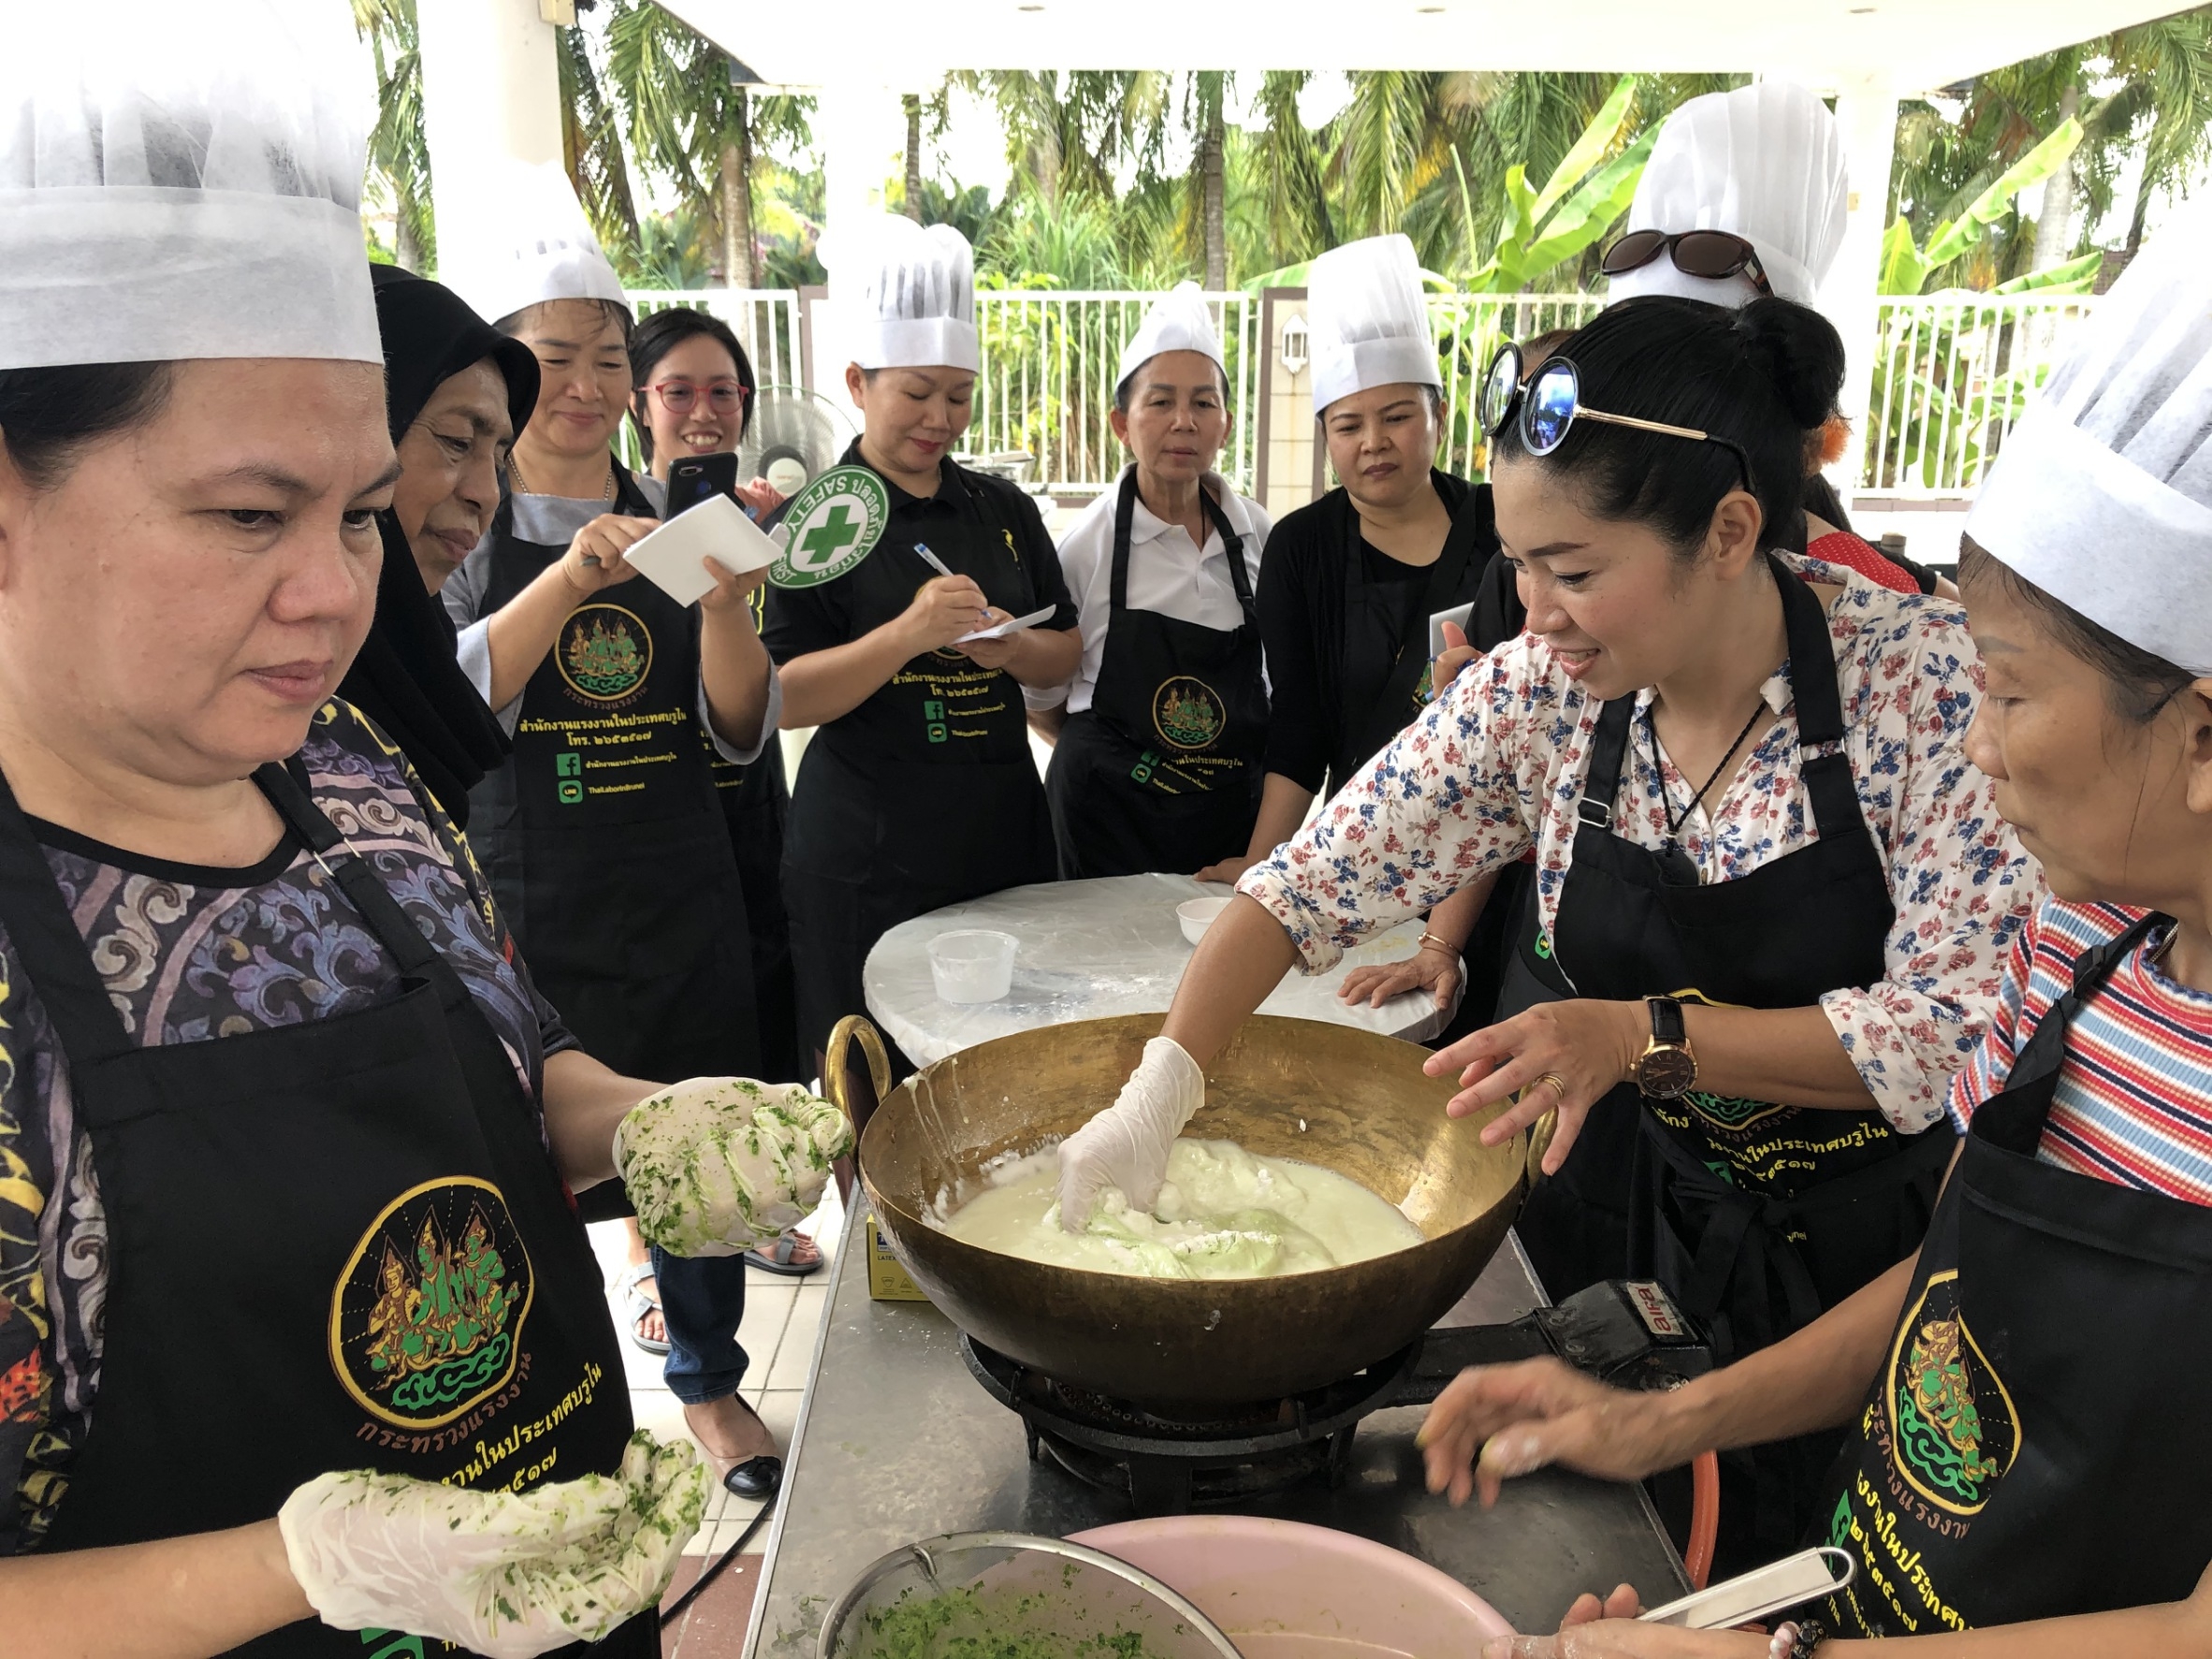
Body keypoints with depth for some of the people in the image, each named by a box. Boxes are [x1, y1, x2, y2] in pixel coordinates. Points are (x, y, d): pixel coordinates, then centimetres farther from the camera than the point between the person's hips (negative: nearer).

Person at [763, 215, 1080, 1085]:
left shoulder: (1005, 511, 9)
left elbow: (1066, 655, 12)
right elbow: (785, 699, -12)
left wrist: (1010, 647, -9)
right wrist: (909, 634, -24)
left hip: (1003, 828, 5)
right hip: (867, 850, -4)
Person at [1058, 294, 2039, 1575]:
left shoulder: (1923, 678, -22)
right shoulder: (1539, 694, -12)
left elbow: (1968, 1028, -22)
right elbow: (1314, 882, -10)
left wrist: (1646, 1035, -29)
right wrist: (1160, 1094, -19)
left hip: (1897, 1247, -3)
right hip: (1679, 1236, 3)